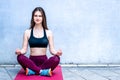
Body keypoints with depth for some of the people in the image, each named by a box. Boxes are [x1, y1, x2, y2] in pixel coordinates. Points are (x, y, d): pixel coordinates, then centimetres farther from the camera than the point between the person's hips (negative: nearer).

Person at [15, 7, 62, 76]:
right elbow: (24, 49, 3)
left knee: (56, 58, -31)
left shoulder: (48, 32, 7)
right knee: (20, 57, -31)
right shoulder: (27, 32, 7)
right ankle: (44, 71, -28)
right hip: (32, 61, 0)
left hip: (44, 61, 0)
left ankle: (32, 71, -27)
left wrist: (57, 52, -20)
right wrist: (19, 52, -20)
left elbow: (52, 50, 3)